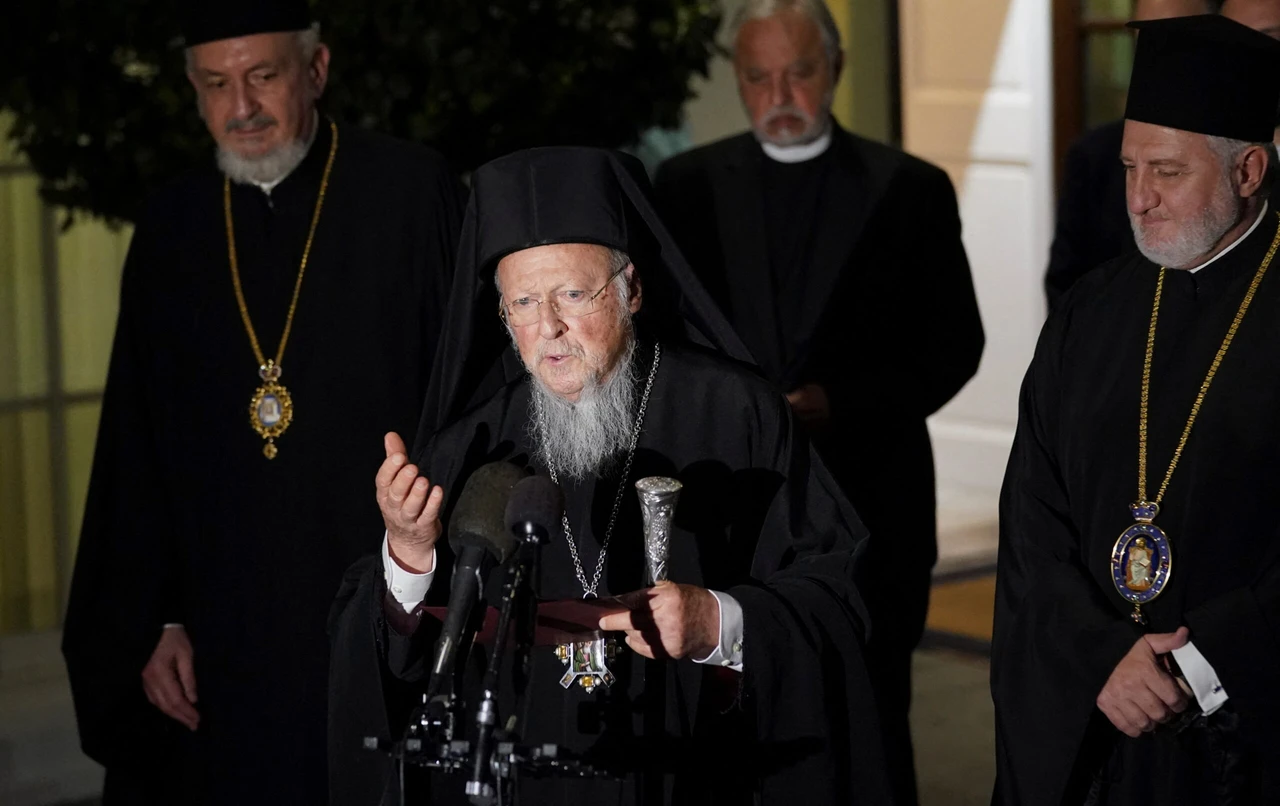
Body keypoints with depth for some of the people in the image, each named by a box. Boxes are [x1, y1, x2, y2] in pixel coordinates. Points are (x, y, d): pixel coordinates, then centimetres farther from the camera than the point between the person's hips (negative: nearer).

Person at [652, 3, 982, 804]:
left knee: (873, 732, 5)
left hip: (868, 507, -1)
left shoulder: (910, 188, 2)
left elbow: (952, 344, 0)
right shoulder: (688, 185, 7)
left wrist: (834, 404, -13)